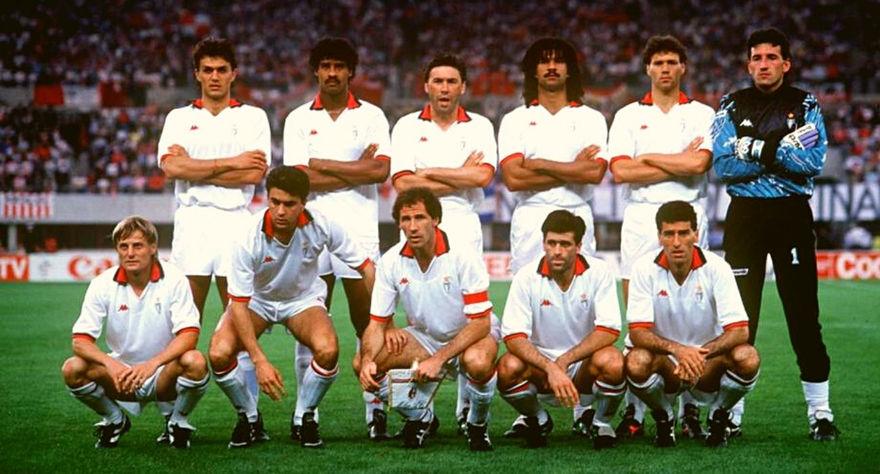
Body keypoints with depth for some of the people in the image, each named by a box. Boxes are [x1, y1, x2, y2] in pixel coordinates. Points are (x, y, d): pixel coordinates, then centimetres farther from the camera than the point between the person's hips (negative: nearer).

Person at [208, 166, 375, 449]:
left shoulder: (321, 226, -24)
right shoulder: (250, 238, -28)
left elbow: (366, 268, -11)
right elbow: (238, 304, -25)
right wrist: (259, 361, -32)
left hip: (303, 298, 1)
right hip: (256, 299, -1)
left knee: (327, 350, -31)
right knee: (218, 353, -27)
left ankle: (305, 418, -3)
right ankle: (249, 418, 1)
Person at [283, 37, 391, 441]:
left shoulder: (371, 116, 6)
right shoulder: (298, 119, 8)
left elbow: (381, 171, -7)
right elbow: (301, 178, -4)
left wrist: (322, 165, -5)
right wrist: (357, 170, -4)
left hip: (358, 229, -1)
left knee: (368, 323, -1)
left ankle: (376, 408, 5)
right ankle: (305, 411, 6)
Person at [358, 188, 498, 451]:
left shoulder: (463, 257, -23)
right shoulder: (391, 261, -12)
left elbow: (481, 323, -23)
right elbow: (377, 323, -7)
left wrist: (439, 359, -33)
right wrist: (367, 360, -28)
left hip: (470, 336, -4)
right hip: (424, 337, 4)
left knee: (478, 362, -40)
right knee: (366, 367, -20)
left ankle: (477, 424, -6)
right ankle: (421, 419, 7)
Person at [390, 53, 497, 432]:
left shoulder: (479, 127, 9)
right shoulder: (408, 127, 9)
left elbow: (483, 177, -7)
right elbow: (402, 183, -4)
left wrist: (430, 173, -4)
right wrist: (459, 179, -4)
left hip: (463, 226, 0)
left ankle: (468, 408, -2)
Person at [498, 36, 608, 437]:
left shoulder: (590, 119, 12)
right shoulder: (515, 121, 11)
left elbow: (595, 173, -5)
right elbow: (513, 179, -3)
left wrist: (540, 165, -5)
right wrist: (572, 169, -4)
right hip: (529, 220, 0)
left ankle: (584, 408, -1)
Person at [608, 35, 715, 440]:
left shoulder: (702, 114, 9)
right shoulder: (628, 116, 11)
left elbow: (699, 164, -9)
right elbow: (621, 171, -3)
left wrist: (649, 158, -2)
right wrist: (679, 162, -3)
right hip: (640, 218, 1)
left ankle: (690, 410, 0)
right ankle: (634, 412, 1)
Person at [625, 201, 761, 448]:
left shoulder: (716, 268, -13)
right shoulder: (645, 268, -12)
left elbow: (740, 331, -19)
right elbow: (637, 332, -18)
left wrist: (701, 354, -36)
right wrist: (677, 349, -37)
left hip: (710, 363, 0)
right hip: (665, 363, 0)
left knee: (747, 358, -31)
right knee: (637, 362, -34)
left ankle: (719, 416, 1)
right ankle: (663, 417, -1)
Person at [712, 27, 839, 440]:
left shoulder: (805, 106, 5)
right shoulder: (732, 107, 8)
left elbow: (814, 161, -11)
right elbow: (722, 165, -6)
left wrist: (755, 148, -12)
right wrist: (781, 152, -12)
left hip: (792, 215, -1)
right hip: (745, 215, 1)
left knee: (804, 314, -1)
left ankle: (820, 412, 5)